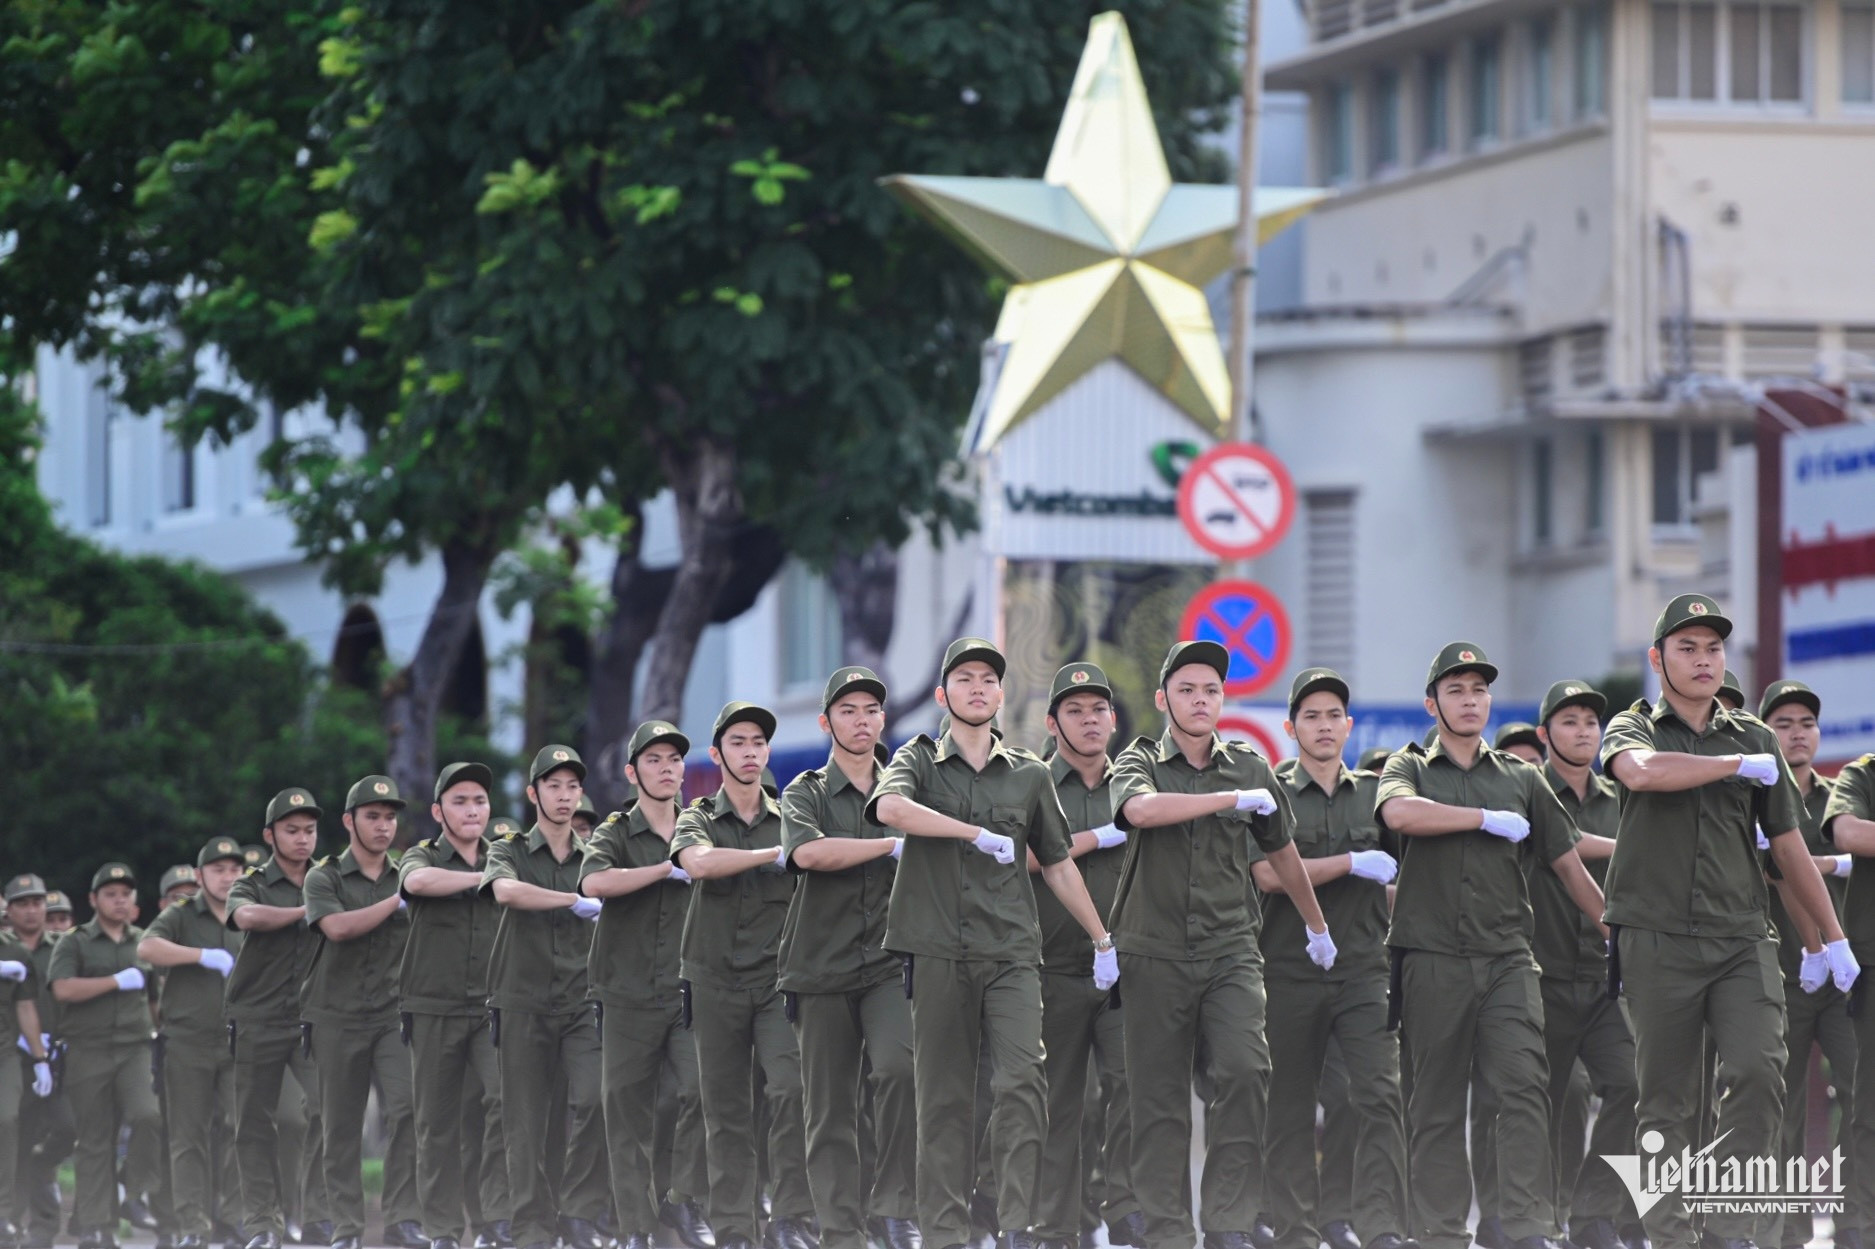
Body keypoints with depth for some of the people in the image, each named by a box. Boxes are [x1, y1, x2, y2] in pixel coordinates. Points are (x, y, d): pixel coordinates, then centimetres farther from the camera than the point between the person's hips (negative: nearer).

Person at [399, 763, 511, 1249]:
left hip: (492, 1007, 1)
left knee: (506, 1099, -18)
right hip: (434, 1007, -1)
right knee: (437, 1122, 2)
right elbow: (420, 881, -22)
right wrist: (483, 879, -18)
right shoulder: (423, 857, 3)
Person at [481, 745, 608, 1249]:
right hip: (524, 1003, -2)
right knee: (528, 1122, -2)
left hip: (581, 1004, 2)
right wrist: (576, 901, -25)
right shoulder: (510, 852, 5)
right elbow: (506, 890, -18)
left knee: (594, 1099, -18)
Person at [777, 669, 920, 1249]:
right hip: (823, 966, 0)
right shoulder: (806, 793, 7)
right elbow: (809, 852, -15)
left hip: (889, 964, 0)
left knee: (899, 1066, -24)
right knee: (830, 1106, 0)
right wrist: (893, 846, -15)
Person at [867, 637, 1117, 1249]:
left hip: (1012, 952, 1)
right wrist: (979, 834, -15)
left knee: (1022, 1079, -15)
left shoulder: (1030, 775, 14)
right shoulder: (920, 760, 7)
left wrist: (1102, 940, 21)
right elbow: (891, 808, -16)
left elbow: (1058, 864, 21)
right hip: (939, 952, -1)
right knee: (943, 1095, 0)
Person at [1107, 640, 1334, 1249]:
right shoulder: (1139, 762, 2)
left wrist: (1316, 927, 36)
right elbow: (1141, 810, -23)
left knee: (1245, 1070, -18)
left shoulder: (1250, 768, 10)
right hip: (1156, 951, -1)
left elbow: (1284, 855, 25)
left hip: (1230, 948, 1)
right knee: (1159, 1096, 0)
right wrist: (1233, 800, -18)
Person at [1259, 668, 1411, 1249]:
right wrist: (1353, 864, -11)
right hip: (1291, 972, -1)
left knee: (1380, 1092, -14)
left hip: (1364, 967, 1)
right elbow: (1268, 873, -10)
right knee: (1290, 1108, 2)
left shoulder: (1372, 793, 13)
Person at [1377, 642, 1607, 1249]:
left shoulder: (1519, 778, 17)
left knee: (1524, 1088, -13)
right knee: (1438, 1102, 1)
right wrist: (1490, 819, -10)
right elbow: (1400, 813, -16)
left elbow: (1570, 868, 21)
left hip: (1507, 958, 1)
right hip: (1433, 959, -1)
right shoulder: (1410, 768, 9)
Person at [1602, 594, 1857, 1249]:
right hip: (1658, 941, -2)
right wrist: (1740, 766, -11)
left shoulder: (1753, 738, 16)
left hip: (1742, 939, 2)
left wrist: (1833, 938, 20)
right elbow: (1641, 772, -20)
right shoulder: (1634, 728, 6)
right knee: (1665, 1098, -1)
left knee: (1759, 1075, -16)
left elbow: (1789, 847, 20)